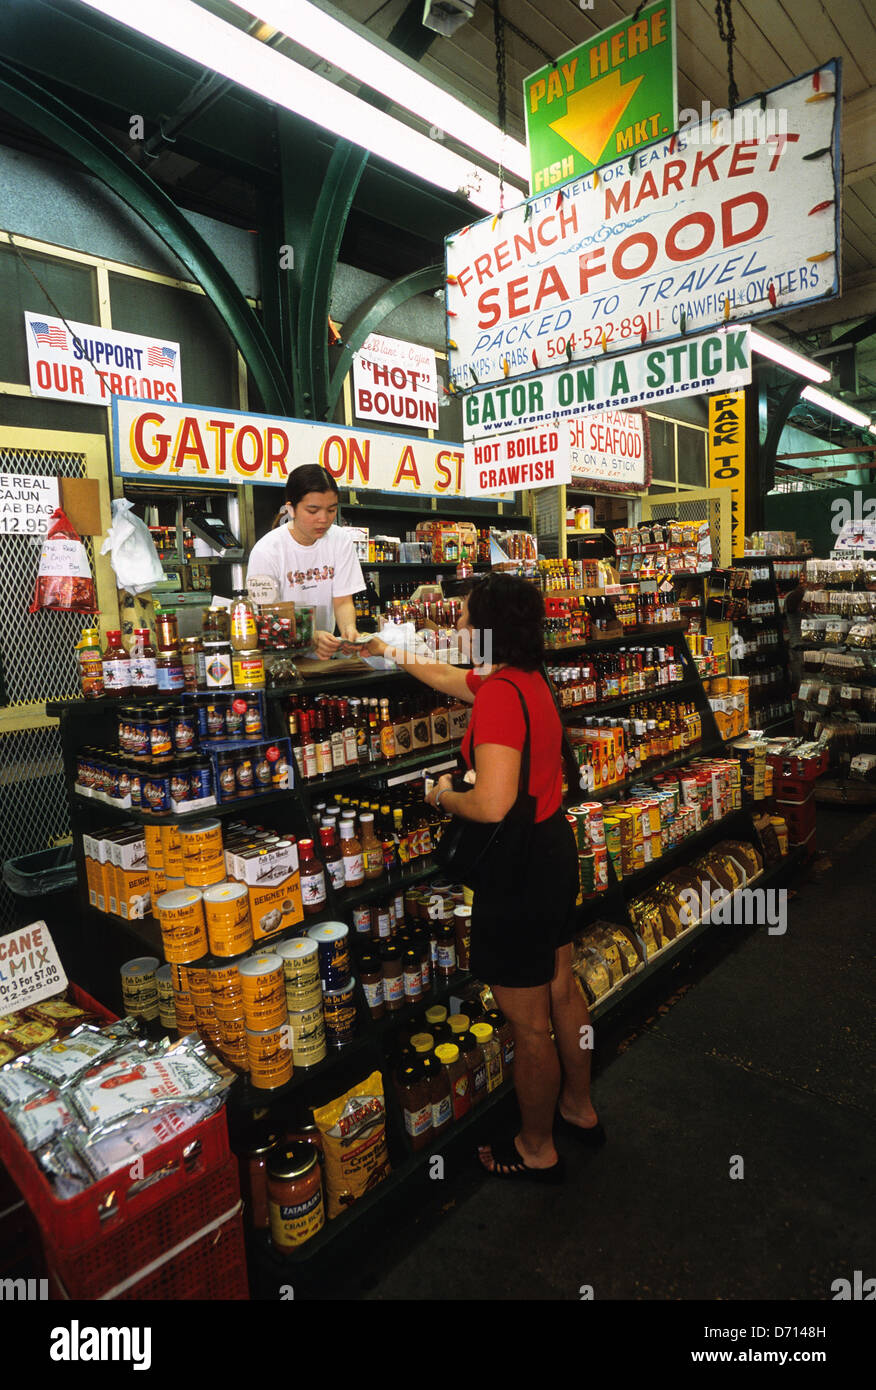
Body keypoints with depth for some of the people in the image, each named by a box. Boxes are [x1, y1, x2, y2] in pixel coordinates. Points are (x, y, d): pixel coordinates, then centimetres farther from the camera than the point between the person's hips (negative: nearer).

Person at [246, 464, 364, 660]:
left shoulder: (341, 541, 1)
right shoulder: (266, 551, -12)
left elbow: (343, 601, 2)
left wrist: (348, 628, -22)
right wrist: (312, 638, -31)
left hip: (326, 651, 3)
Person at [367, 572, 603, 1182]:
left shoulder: (500, 694, -26)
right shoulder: (526, 678, 4)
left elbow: (492, 805, -33)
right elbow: (449, 678, 21)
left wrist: (443, 795, -12)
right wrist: (391, 651, 30)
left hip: (520, 867, -10)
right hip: (554, 845, 10)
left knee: (528, 1023, 11)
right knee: (562, 990, 26)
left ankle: (536, 1150, 33)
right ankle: (579, 1109, 48)